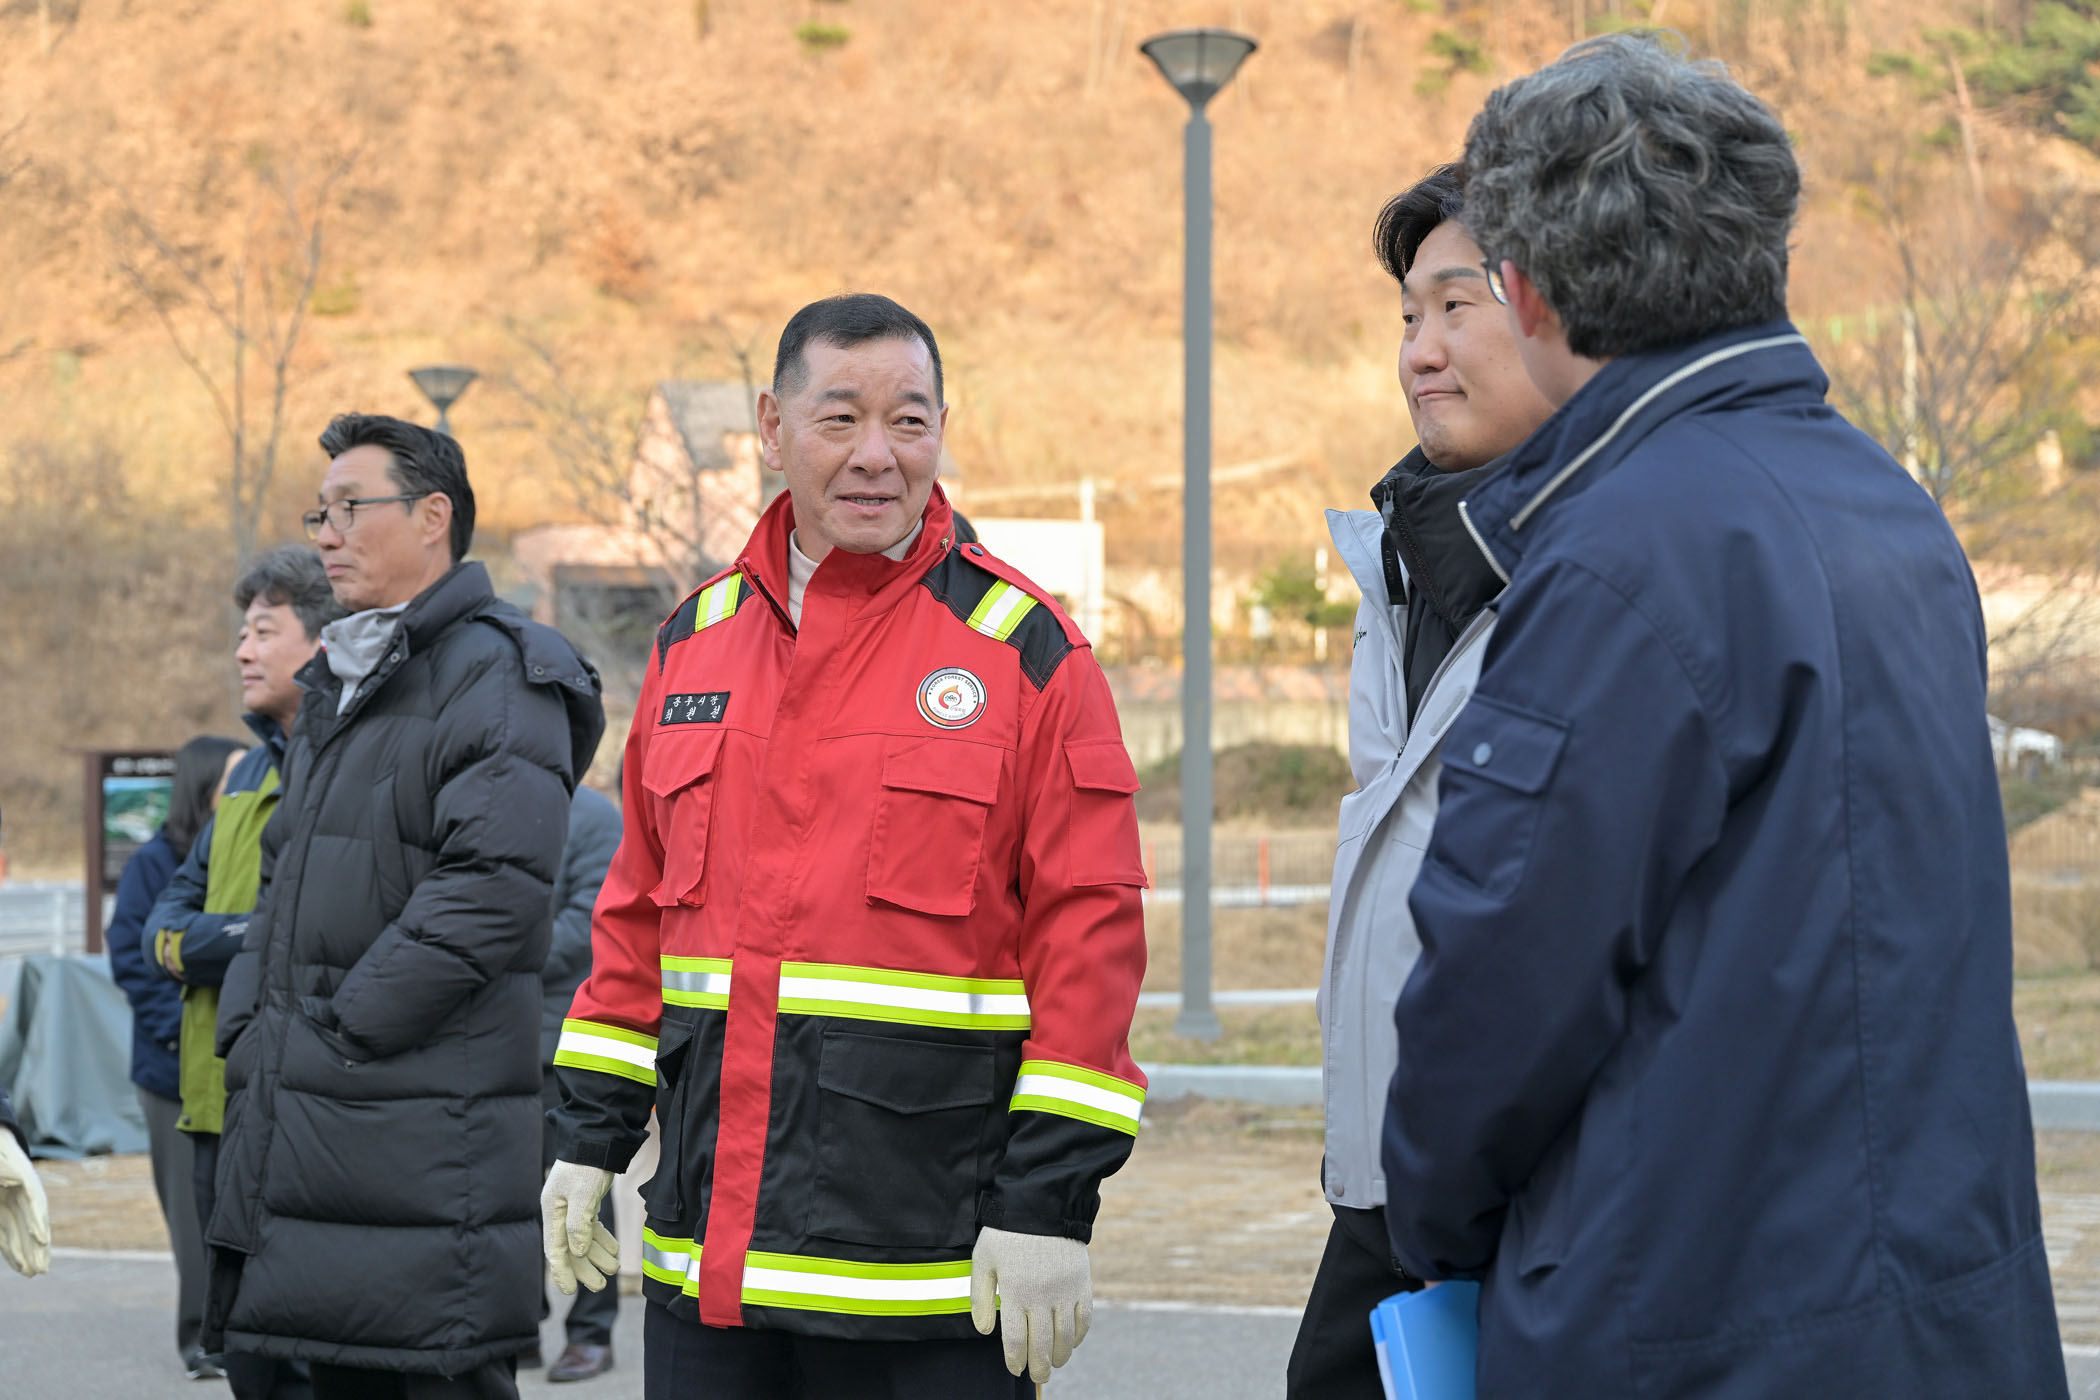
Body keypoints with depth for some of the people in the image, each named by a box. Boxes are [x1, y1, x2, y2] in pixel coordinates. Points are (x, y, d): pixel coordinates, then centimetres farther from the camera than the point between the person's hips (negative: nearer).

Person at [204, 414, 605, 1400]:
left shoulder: (499, 677, -8)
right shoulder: (336, 688, 22)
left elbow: (494, 884, -19)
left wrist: (338, 1033, -18)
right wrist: (246, 1029, 8)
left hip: (429, 1125, -9)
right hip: (296, 1117, 9)